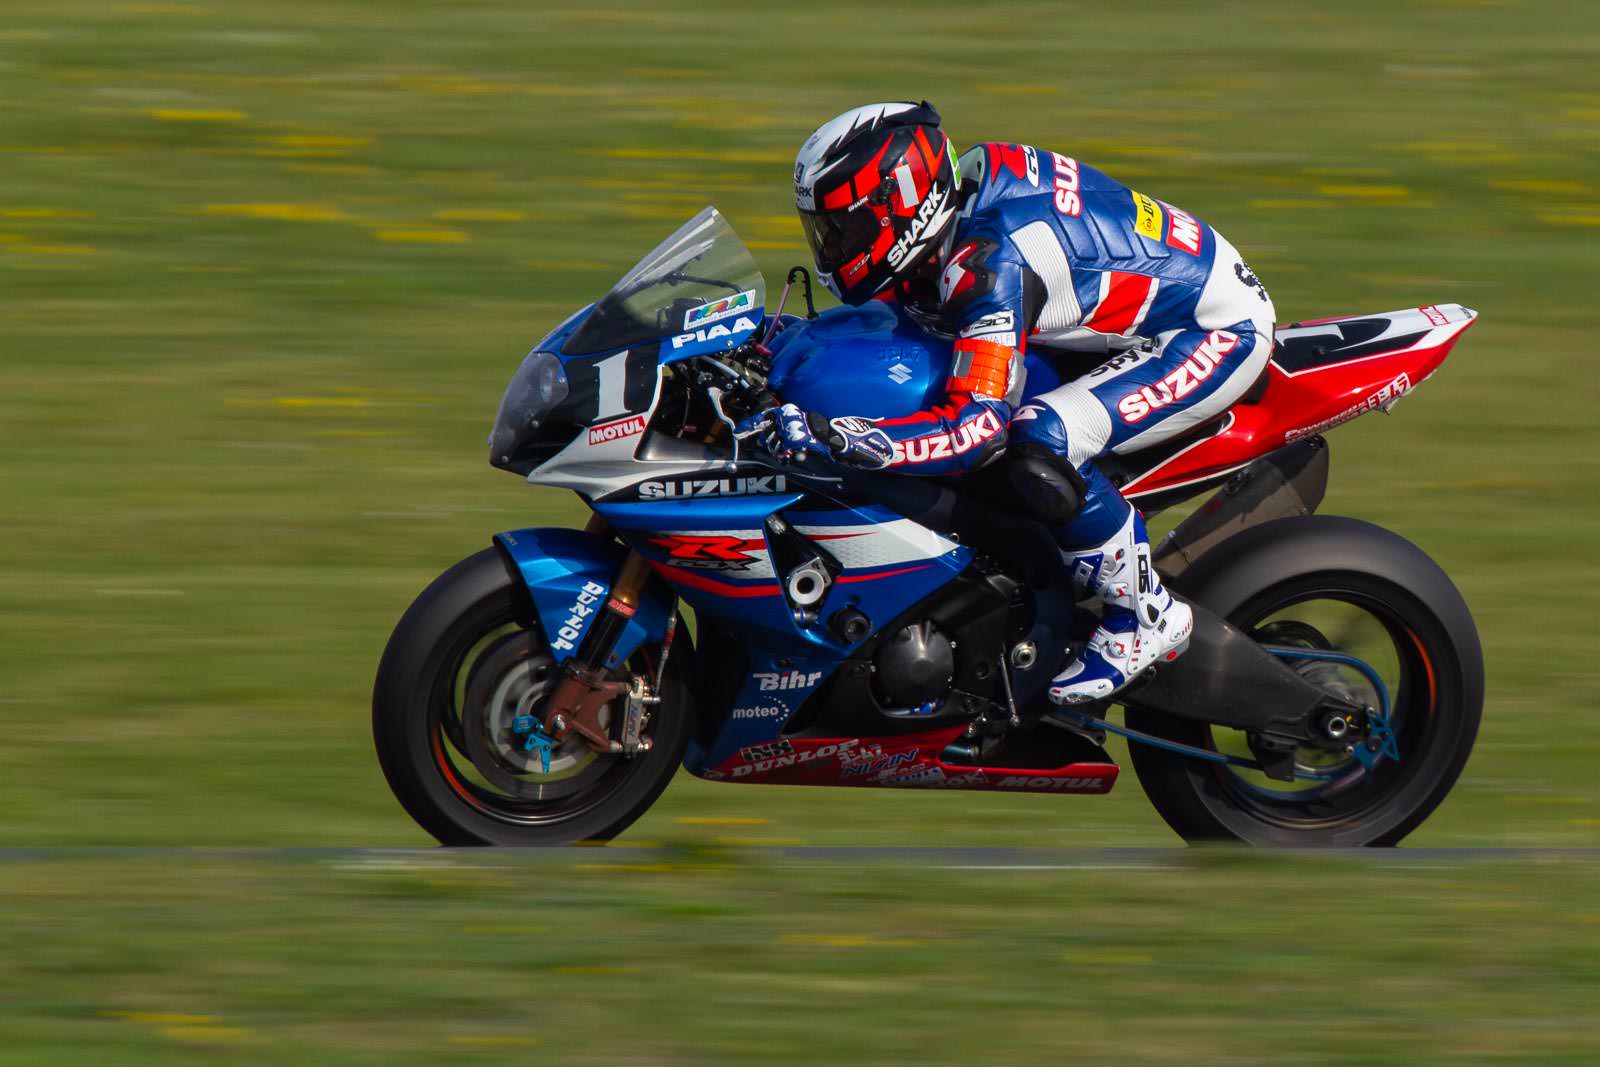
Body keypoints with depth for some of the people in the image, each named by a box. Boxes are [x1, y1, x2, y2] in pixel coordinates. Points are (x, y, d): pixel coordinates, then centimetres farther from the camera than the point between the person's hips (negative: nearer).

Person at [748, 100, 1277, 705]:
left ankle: (1145, 618, -12)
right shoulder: (965, 181, -2)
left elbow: (976, 427, -36)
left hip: (1219, 331, -11)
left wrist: (832, 436, -42)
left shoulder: (989, 259, -30)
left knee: (1041, 446, -30)